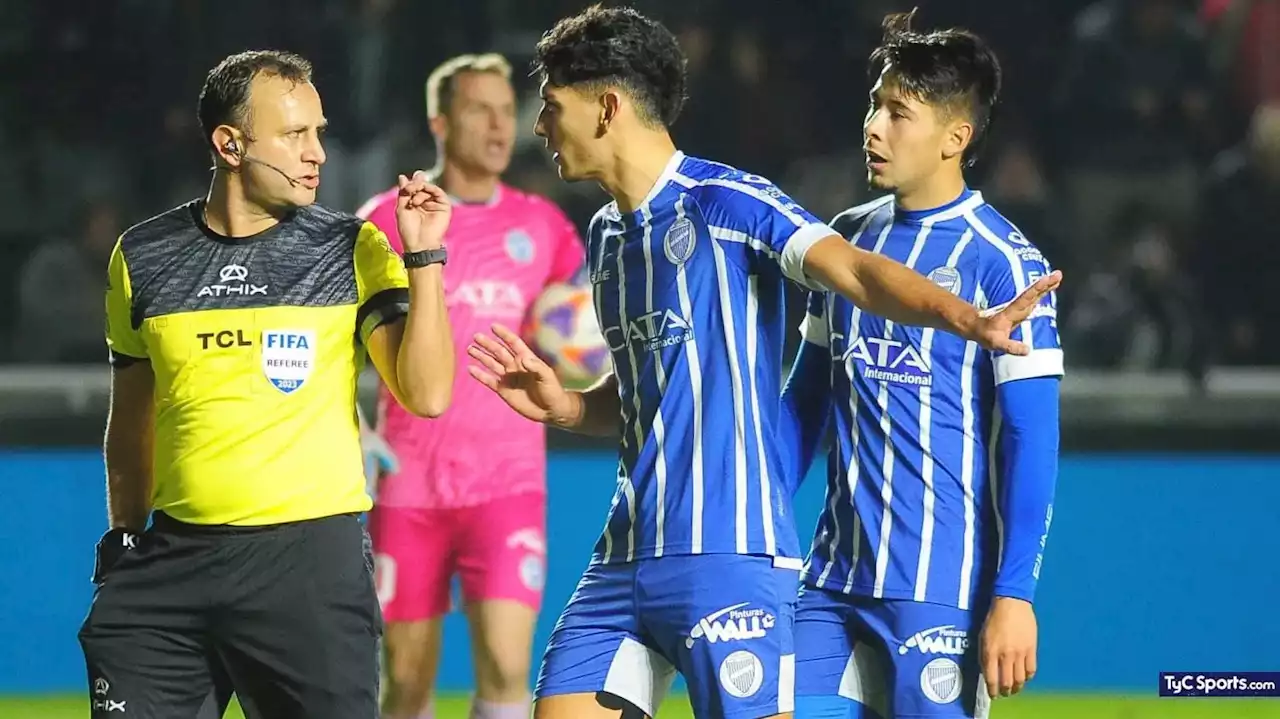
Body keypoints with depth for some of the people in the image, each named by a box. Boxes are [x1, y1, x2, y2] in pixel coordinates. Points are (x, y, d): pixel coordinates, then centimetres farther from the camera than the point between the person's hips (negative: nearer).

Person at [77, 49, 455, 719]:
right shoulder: (143, 256, 7)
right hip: (175, 557, 2)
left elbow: (425, 395, -10)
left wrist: (424, 257, -14)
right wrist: (123, 539, 19)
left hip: (311, 557, -2)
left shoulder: (352, 249, 0)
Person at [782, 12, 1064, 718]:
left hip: (941, 589, -6)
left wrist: (1014, 594, -17)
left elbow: (1032, 437, -11)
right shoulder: (848, 238, 11)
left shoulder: (1000, 259, -8)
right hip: (834, 579, 6)